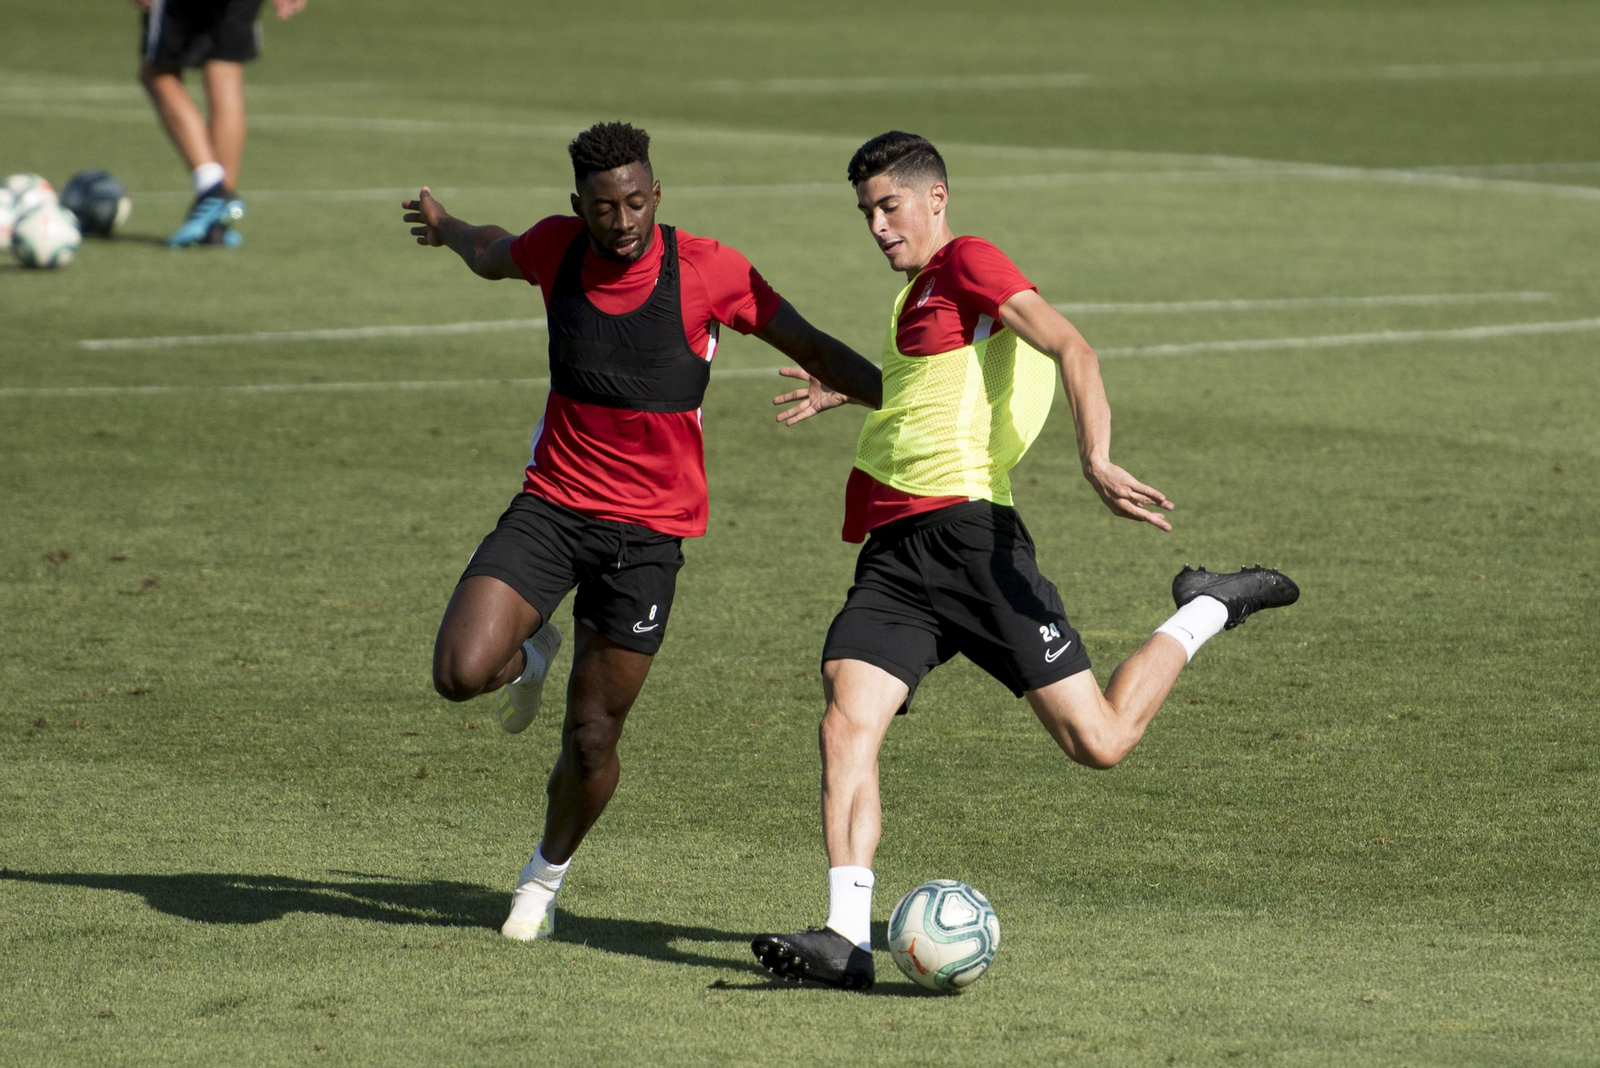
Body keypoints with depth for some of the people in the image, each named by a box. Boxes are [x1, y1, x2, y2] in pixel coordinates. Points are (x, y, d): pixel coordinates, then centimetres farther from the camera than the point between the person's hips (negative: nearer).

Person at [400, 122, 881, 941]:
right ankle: (529, 655, 20)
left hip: (647, 531, -2)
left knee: (592, 737, 2)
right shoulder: (558, 248, -4)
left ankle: (548, 872, 32)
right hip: (551, 504, 2)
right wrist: (446, 228, 42)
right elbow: (495, 257, 22)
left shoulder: (708, 271, -13)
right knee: (460, 674, -18)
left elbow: (808, 347, -2)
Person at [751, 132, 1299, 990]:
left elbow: (1072, 350, -15)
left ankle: (1205, 613, 17)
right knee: (846, 723, -15)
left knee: (1098, 742, -8)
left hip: (967, 532, -8)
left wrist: (1095, 459, -29)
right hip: (892, 550, 8)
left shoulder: (968, 263, -2)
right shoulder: (916, 294, 25)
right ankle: (847, 938, -21)